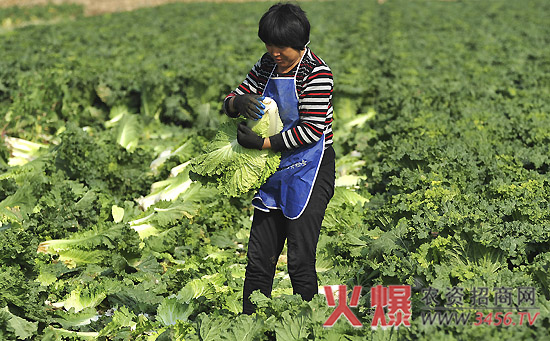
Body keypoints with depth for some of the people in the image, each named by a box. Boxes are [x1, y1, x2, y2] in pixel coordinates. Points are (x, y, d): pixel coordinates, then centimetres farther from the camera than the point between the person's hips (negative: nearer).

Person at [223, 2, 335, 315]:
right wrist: (237, 102, -14)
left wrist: (262, 143, -20)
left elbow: (311, 130, -20)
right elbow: (230, 103, 11)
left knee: (300, 260, -5)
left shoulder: (316, 72, -15)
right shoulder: (267, 66, 7)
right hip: (275, 171, 7)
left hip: (309, 172, -7)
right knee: (259, 257, 9)